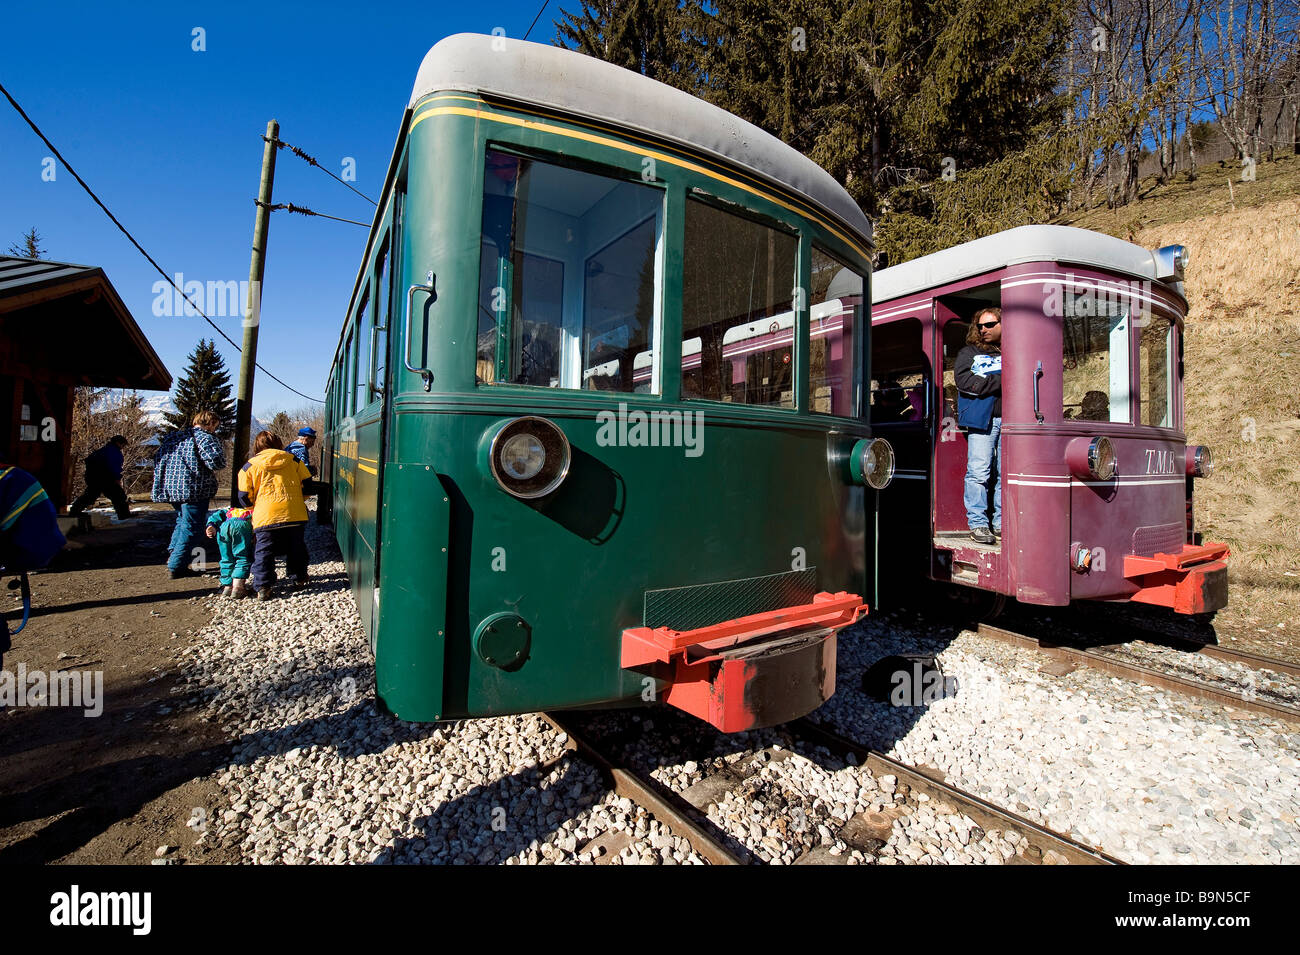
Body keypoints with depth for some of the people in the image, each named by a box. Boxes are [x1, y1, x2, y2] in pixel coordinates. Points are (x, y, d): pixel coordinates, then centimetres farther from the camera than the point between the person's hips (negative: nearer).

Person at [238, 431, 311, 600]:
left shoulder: (250, 466, 6)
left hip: (266, 517, -1)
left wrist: (254, 505, 29)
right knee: (296, 548, 17)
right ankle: (299, 579, 27)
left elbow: (244, 497, 8)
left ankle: (262, 588, 4)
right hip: (295, 515, 2)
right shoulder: (294, 460, 10)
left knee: (264, 551, 7)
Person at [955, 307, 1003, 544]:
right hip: (982, 419, -2)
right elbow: (964, 381, -4)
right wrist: (1000, 382, -7)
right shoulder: (968, 353, 11)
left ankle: (1002, 523, 10)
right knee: (978, 472, -7)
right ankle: (978, 524, -2)